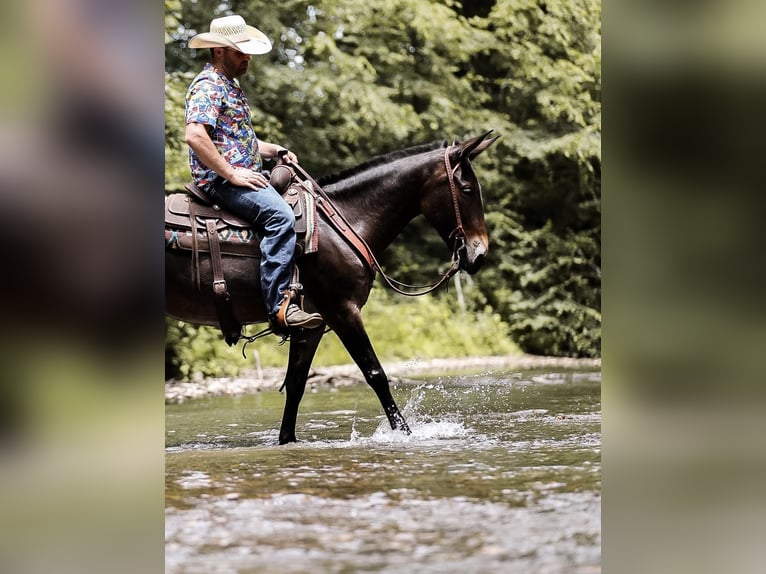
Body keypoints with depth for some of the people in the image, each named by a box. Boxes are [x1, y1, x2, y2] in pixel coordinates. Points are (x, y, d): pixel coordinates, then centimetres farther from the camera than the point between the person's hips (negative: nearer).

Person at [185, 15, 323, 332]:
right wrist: (232, 173, -23)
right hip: (221, 182, -11)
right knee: (280, 215, -29)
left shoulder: (230, 86, 22)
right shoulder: (208, 86, -11)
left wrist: (275, 150, 16)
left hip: (242, 176, 11)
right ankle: (279, 307, -34)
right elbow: (195, 136, -26)